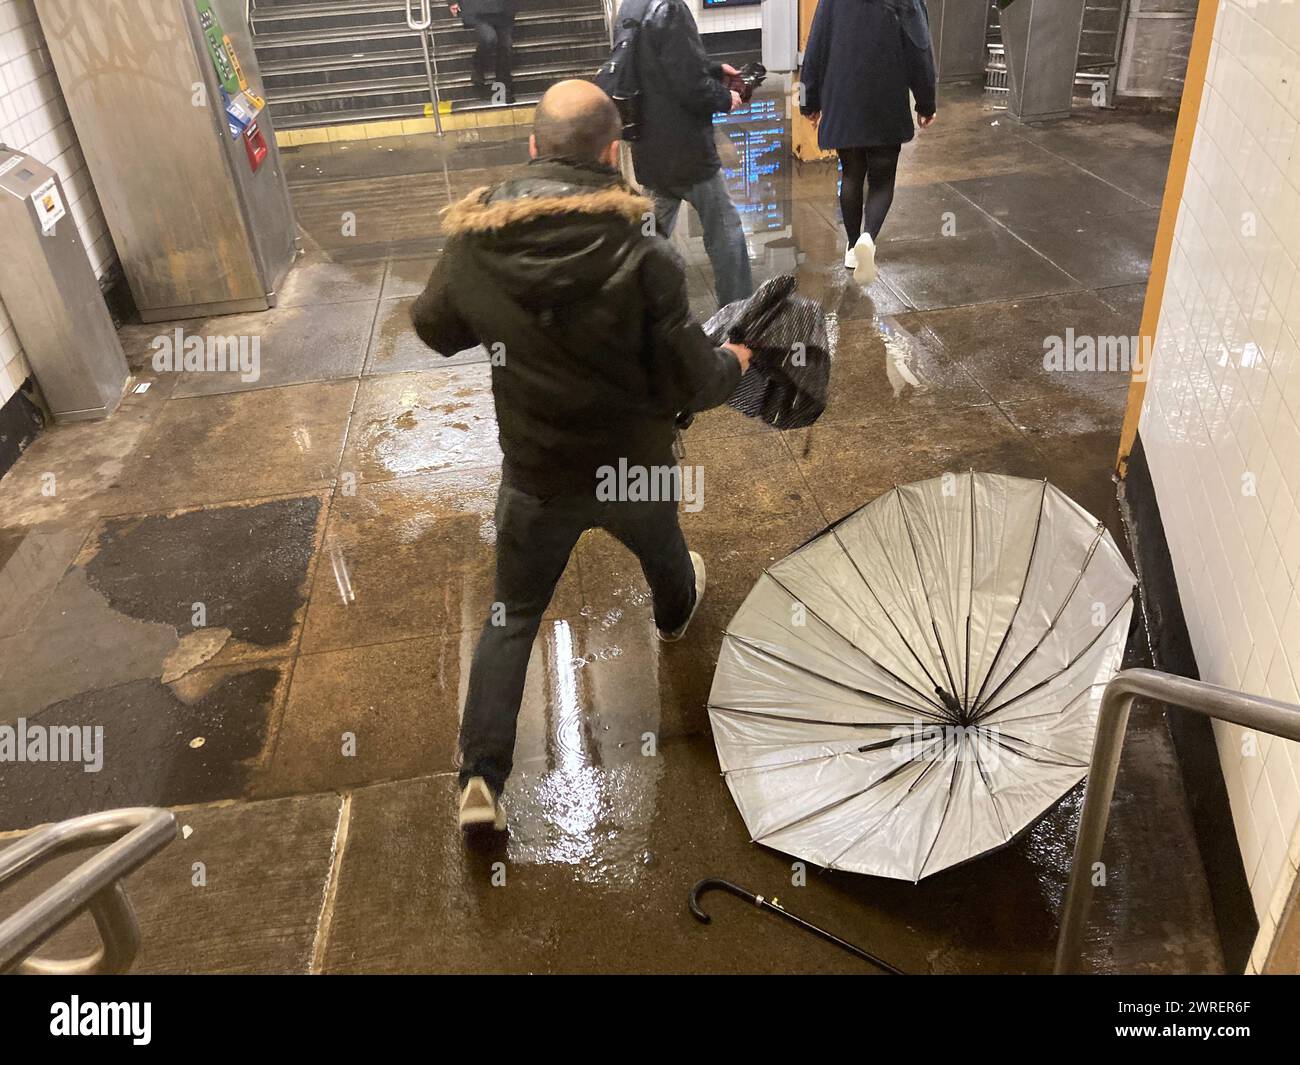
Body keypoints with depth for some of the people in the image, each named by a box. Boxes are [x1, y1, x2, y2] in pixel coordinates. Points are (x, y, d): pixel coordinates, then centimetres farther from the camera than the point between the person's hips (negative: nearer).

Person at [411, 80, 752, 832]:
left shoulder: (473, 244, -14)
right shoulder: (642, 252, -23)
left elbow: (433, 330, 4)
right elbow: (691, 383, -17)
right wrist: (734, 365, 5)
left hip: (536, 472, 1)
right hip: (634, 461, -1)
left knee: (513, 615, 16)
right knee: (660, 545, 32)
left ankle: (482, 777, 12)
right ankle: (676, 612, 65)